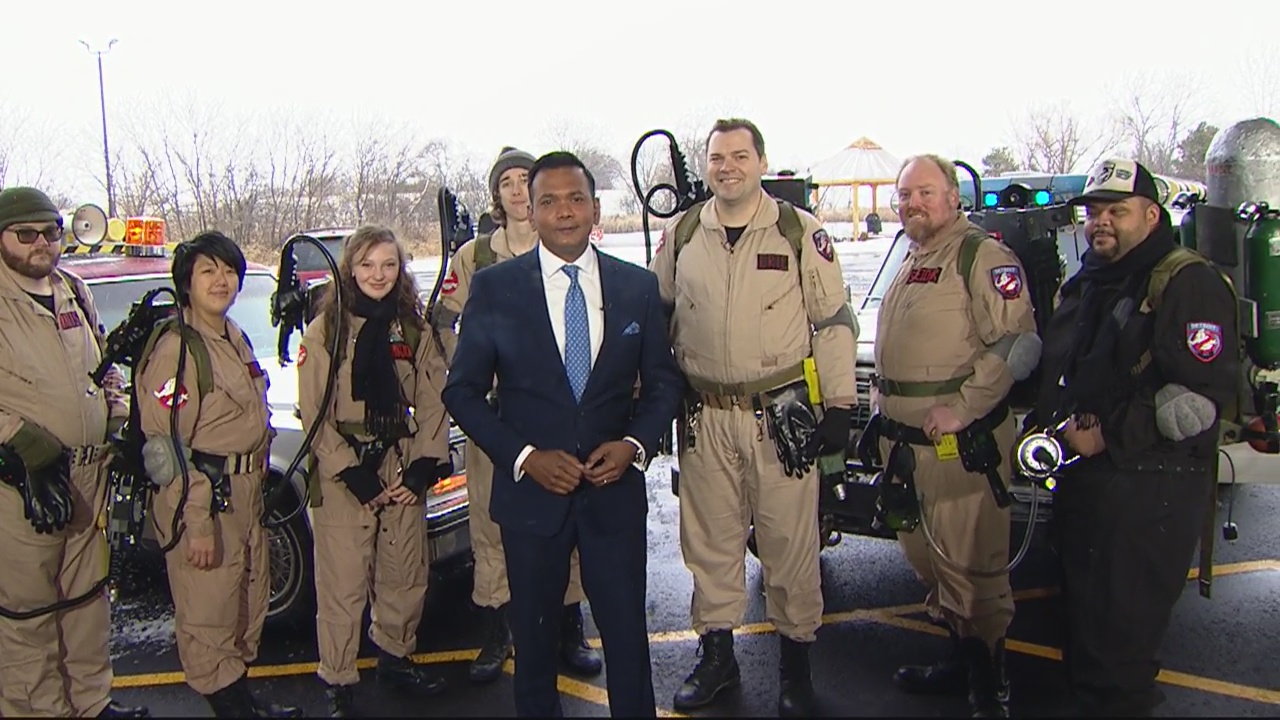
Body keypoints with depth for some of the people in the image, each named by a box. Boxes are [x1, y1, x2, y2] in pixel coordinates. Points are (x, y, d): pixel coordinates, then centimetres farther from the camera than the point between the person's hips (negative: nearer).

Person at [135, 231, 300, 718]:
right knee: (208, 615, 2)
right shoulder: (175, 349, -16)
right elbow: (166, 443, -20)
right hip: (202, 498, -10)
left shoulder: (234, 338, 11)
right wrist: (197, 523, -21)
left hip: (246, 492, 10)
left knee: (251, 601, 20)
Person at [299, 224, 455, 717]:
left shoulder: (413, 329, 8)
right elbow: (315, 414, -5)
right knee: (344, 581, -1)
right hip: (343, 473, -3)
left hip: (402, 467, 4)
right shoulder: (324, 331, -2)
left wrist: (423, 466, -5)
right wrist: (354, 474, -12)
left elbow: (432, 403, 6)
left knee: (407, 574, 10)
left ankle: (395, 658, 31)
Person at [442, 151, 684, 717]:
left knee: (627, 634, 9)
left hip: (615, 490, 1)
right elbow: (463, 391, -2)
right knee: (534, 637, 16)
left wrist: (635, 445, -11)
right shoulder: (494, 288, -4)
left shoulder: (638, 286, 1)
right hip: (531, 490, 0)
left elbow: (663, 382, 8)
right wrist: (523, 456, -14)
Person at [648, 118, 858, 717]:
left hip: (782, 414, -2)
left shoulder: (801, 231, -1)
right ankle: (716, 655, 28)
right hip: (705, 417, 3)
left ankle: (795, 661, 23)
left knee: (789, 542, 4)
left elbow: (834, 322, 0)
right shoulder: (679, 235, 6)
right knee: (709, 540, 11)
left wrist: (839, 406, -3)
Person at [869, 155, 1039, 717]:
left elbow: (1017, 342, -18)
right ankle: (960, 656, 32)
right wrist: (883, 409, 20)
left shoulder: (983, 255, -10)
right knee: (923, 555, 17)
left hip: (960, 443, -9)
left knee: (970, 564, -4)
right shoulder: (910, 262, 19)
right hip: (901, 440, 9)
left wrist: (961, 408, -22)